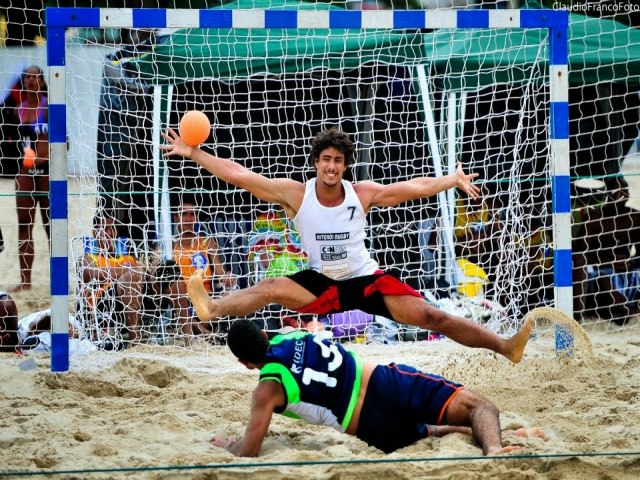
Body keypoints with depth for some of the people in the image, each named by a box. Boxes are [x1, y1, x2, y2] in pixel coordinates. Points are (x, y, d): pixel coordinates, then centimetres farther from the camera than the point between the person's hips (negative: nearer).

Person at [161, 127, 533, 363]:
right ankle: (213, 308, -43)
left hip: (368, 280, -1)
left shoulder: (363, 194, -9)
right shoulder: (295, 194, -11)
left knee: (432, 317, -12)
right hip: (322, 285, 1)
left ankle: (506, 347, -13)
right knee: (271, 288, -24)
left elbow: (414, 187, -3)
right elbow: (239, 174, -15)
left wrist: (454, 180, -10)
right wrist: (192, 153, -20)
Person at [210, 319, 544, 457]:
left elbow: (249, 451, -2)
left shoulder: (268, 389, 0)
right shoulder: (291, 335, 15)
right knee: (476, 406, -3)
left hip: (375, 429, -3)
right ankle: (494, 445, -37)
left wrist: (226, 444, 19)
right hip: (384, 382, 3)